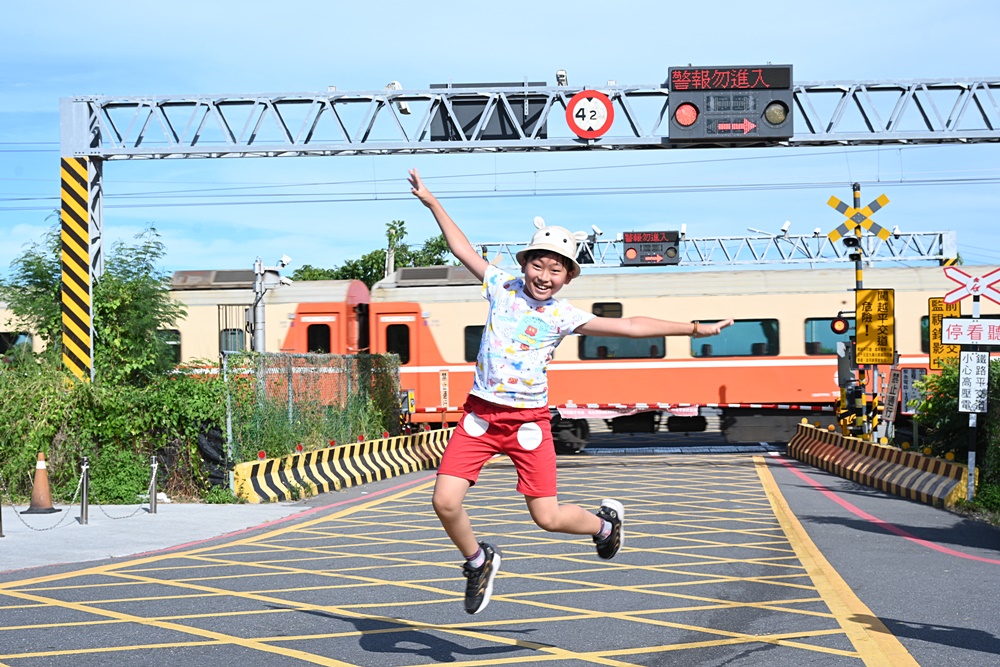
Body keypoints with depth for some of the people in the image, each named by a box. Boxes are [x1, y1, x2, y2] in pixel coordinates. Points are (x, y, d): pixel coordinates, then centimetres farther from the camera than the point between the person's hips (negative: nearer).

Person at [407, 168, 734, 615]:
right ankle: (478, 561, 18)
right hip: (479, 414, 2)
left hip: (529, 421, -2)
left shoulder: (564, 316, -2)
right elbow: (461, 247, 13)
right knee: (445, 502, -12)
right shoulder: (501, 287, 3)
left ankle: (604, 522, 29)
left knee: (547, 517, -5)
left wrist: (694, 328, -3)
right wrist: (431, 202, 16)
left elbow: (628, 325, -2)